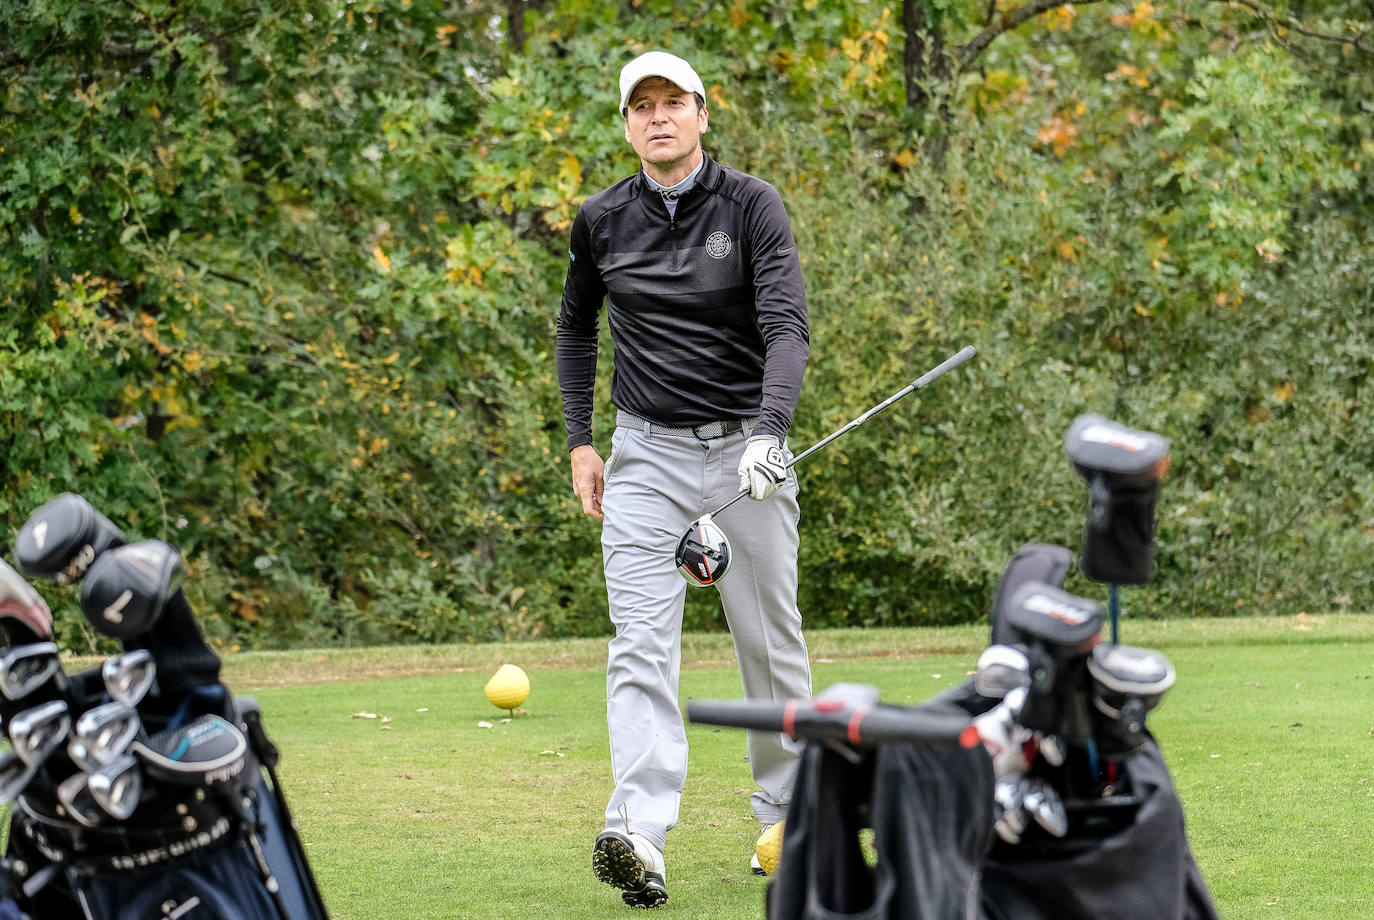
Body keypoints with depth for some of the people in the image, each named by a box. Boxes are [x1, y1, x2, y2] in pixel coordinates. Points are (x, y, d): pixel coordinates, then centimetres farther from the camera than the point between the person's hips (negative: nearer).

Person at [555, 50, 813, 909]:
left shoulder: (752, 206, -7)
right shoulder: (602, 221, 4)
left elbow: (788, 327, -19)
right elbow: (577, 323, 21)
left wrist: (769, 432, -34)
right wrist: (580, 441, 13)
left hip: (746, 448, -1)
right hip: (648, 453, 1)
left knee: (772, 640, 7)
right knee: (641, 645, -13)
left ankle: (786, 814, 25)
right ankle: (639, 838, -26)